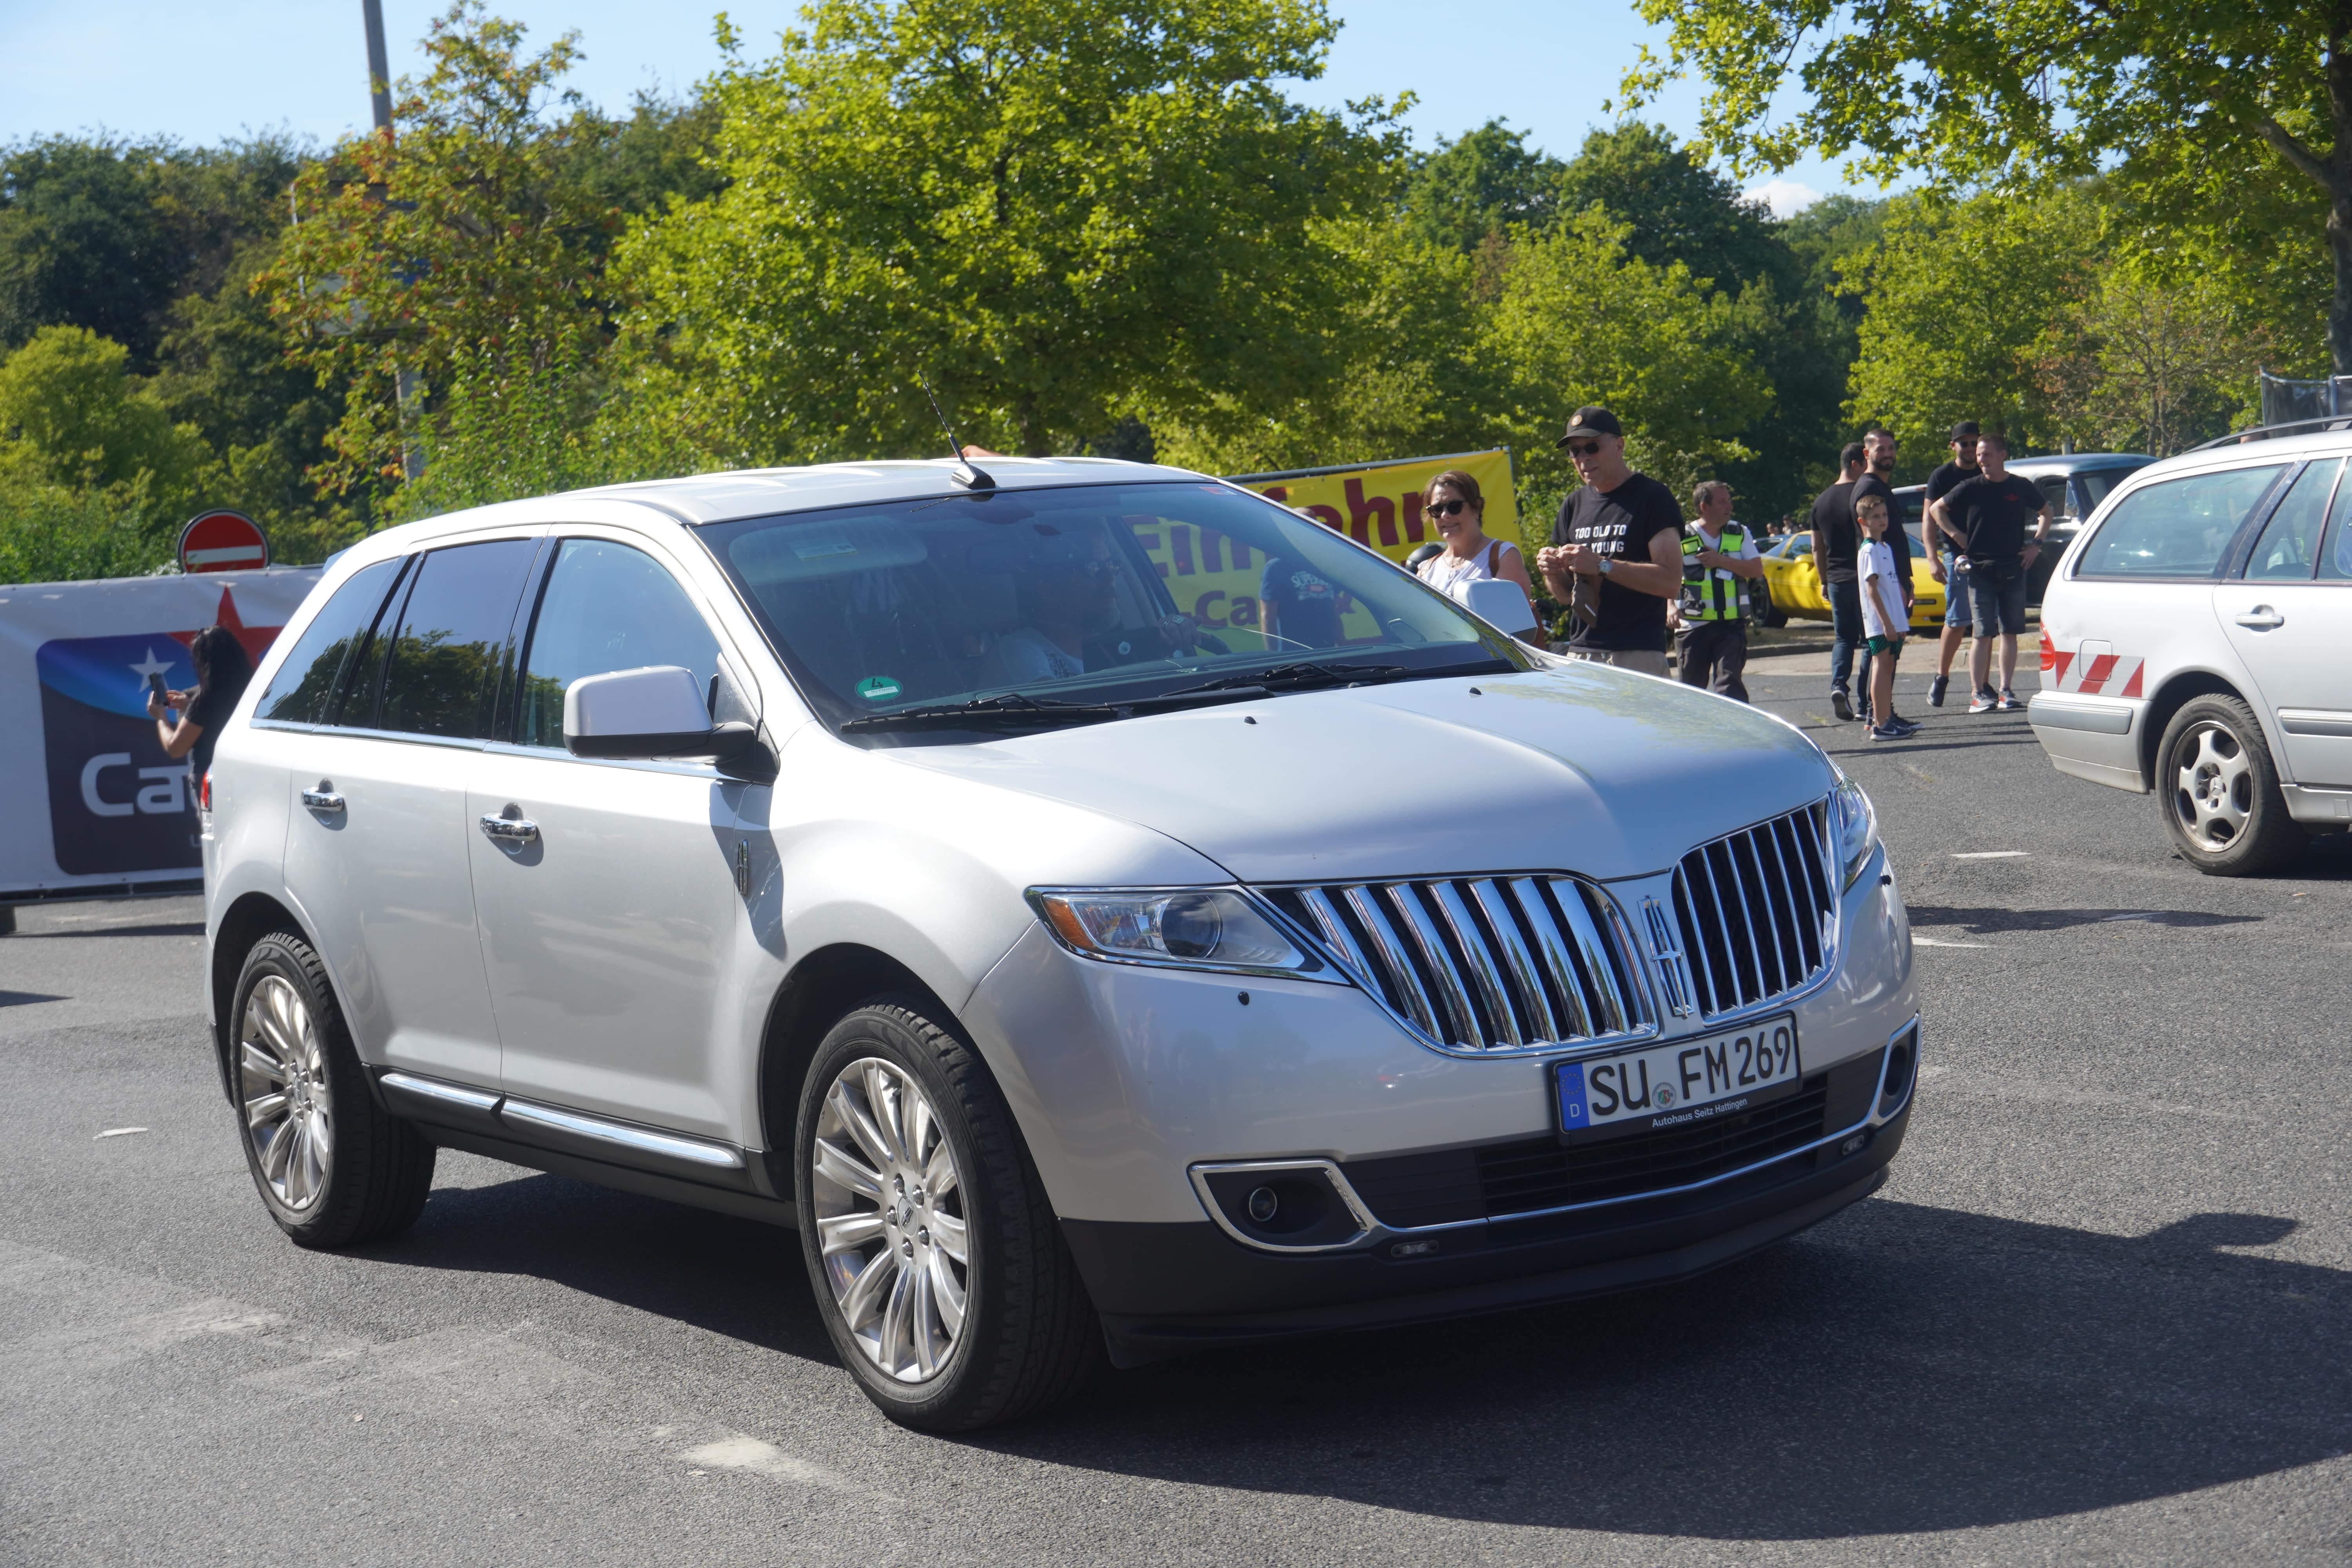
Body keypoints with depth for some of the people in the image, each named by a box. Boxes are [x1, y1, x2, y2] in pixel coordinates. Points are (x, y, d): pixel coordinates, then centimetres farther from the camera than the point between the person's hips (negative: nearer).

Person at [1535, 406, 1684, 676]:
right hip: (1581, 653, 6)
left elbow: (1670, 582, -13)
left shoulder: (1653, 498, -3)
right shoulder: (1575, 504, 18)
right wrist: (1552, 574, 0)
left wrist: (1602, 565, -18)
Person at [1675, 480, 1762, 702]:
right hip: (1693, 626, -1)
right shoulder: (1682, 538, -1)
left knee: (1729, 685, -12)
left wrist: (1722, 561, -13)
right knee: (1690, 691, 8)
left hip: (1731, 626, 1)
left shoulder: (1739, 534, 8)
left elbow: (1757, 570, -1)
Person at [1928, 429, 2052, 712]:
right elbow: (1936, 509, 10)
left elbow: (2046, 512, 20)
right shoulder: (1970, 488, -1)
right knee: (1982, 633, -6)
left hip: (2014, 569, 2)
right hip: (1980, 570, -2)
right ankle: (1978, 693, -4)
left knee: (2010, 632, 5)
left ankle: (2005, 691, 11)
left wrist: (2036, 544, 8)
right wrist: (1959, 537, 2)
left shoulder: (2021, 487, 4)